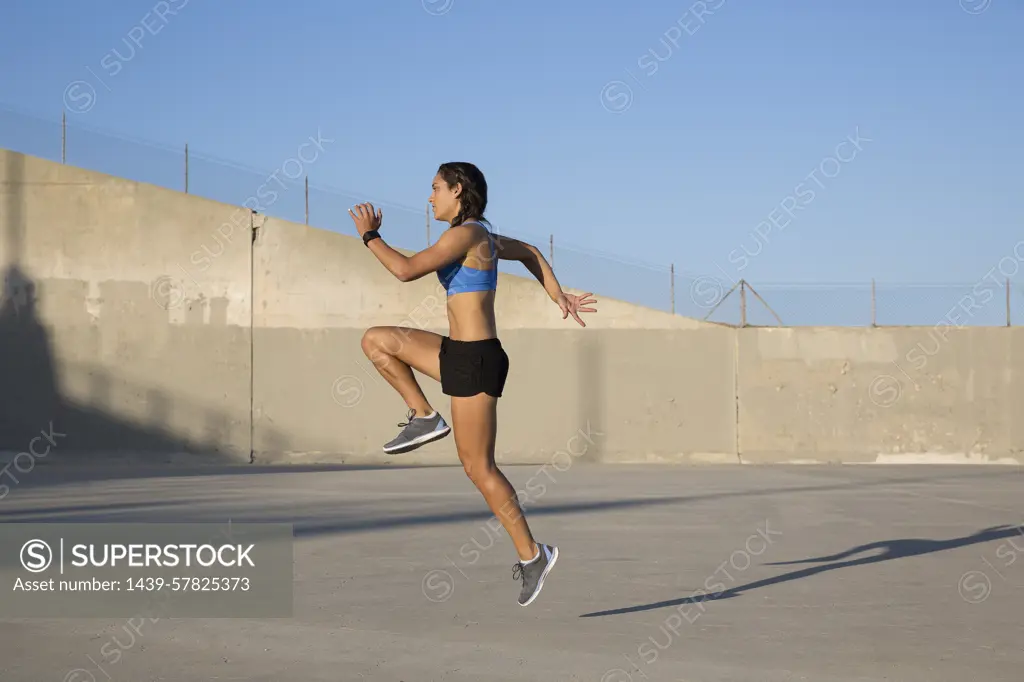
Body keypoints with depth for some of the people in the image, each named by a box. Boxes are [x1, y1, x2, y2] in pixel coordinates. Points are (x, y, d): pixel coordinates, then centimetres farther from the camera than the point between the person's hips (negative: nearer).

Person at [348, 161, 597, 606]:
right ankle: (425, 418, 10)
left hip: (475, 360, -9)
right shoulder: (479, 235, 14)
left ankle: (531, 553, 6)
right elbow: (528, 252, 29)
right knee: (376, 340, 10)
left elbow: (406, 270, -20)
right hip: (461, 352, 9)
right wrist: (560, 298, 28)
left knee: (477, 467, -3)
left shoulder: (464, 234, -15)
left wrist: (369, 235, -6)